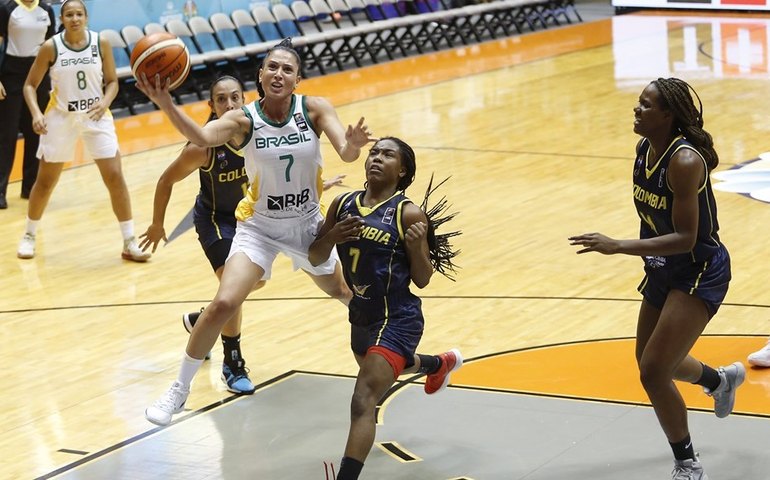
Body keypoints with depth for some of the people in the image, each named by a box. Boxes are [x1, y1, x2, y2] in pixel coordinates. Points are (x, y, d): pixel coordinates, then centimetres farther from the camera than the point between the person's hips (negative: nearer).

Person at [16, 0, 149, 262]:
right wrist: (36, 113, -20)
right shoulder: (51, 47, -11)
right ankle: (29, 236, 30)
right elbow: (30, 85, -3)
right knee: (45, 181, 9)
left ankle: (130, 242, 2)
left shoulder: (101, 43, -7)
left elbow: (112, 81, 2)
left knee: (115, 177, -6)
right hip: (60, 118, -1)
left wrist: (104, 103, -17)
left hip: (96, 117, 1)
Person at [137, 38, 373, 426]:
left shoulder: (314, 109, -15)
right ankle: (180, 389, -1)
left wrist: (353, 145, -52)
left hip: (308, 223, 2)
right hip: (259, 226, -2)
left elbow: (346, 153, -27)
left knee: (345, 293, 23)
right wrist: (166, 106, -58)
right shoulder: (243, 120, -20)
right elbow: (201, 137, -39)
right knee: (223, 305, -18)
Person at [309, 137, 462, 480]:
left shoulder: (408, 214, -16)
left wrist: (418, 246, -31)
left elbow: (422, 280, -12)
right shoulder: (343, 204, -2)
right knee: (384, 368, 38)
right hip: (361, 316, 8)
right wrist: (331, 237, -19)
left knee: (363, 401, -21)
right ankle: (442, 363, 69)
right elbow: (315, 259, 2)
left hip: (397, 320, -8)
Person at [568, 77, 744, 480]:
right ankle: (721, 379, 56)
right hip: (665, 269, 9)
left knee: (653, 373, -13)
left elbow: (685, 238, -30)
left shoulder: (685, 161, -27)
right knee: (651, 361, 24)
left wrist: (618, 247, -35)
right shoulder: (644, 148, -3)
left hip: (700, 273, -9)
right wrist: (646, 255, 19)